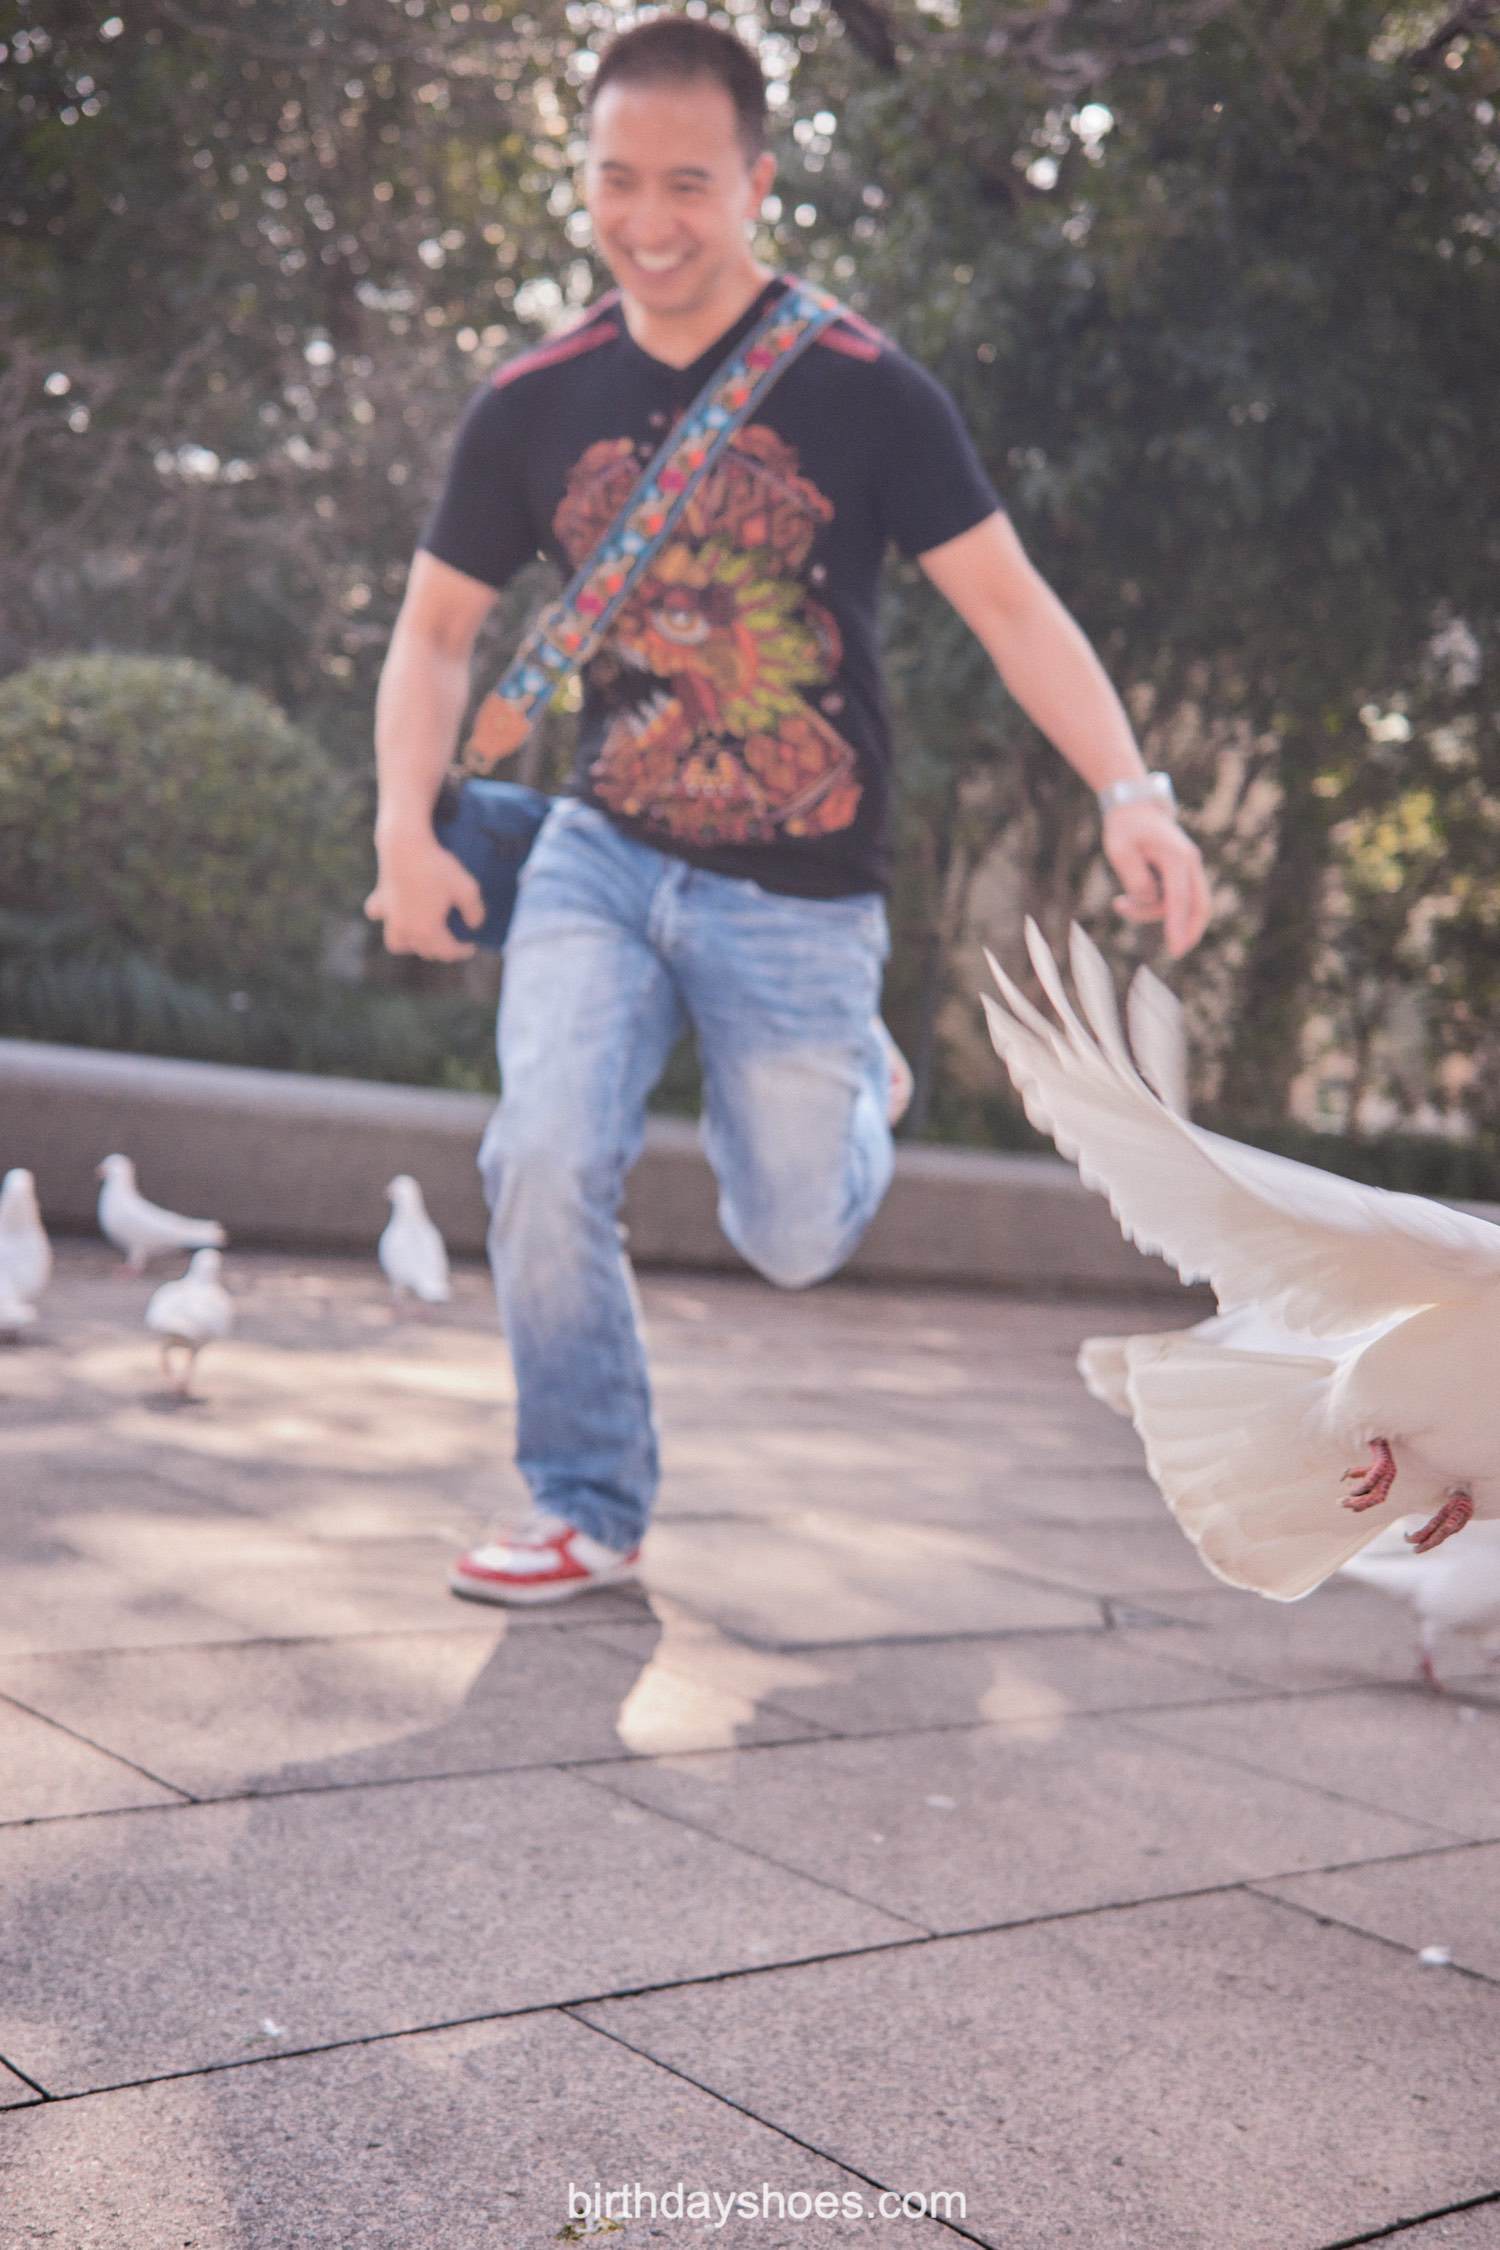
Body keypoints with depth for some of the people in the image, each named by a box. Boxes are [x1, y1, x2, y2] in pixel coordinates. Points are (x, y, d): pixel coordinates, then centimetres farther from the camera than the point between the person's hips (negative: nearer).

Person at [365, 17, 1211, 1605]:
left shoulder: (859, 388, -10)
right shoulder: (534, 404, -1)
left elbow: (1006, 598, -10)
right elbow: (437, 630, 7)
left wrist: (1128, 790, -24)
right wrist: (406, 828, -9)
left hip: (797, 898, -2)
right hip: (600, 859, 2)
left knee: (792, 1243, 7)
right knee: (545, 1163, -15)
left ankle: (852, 1083, 43)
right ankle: (588, 1507, 6)